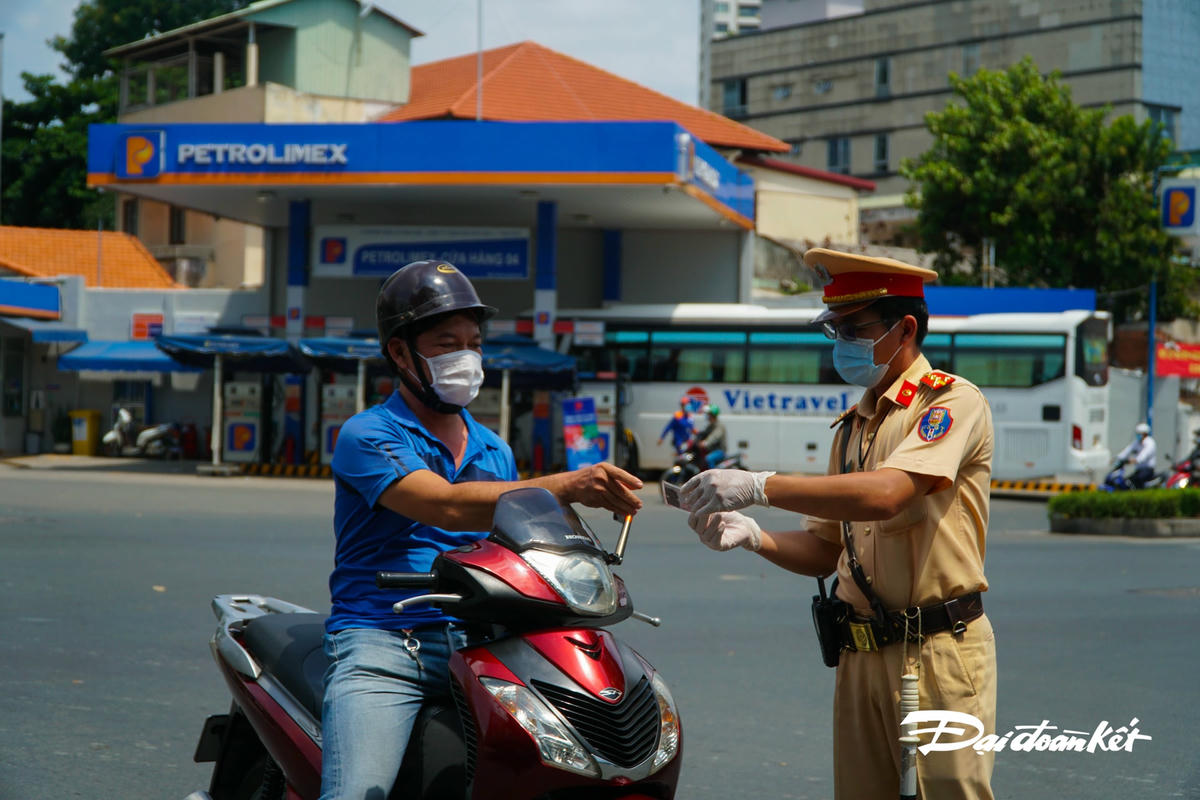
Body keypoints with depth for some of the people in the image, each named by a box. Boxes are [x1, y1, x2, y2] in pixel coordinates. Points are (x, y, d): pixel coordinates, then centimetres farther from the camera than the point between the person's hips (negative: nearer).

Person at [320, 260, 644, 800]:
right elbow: (448, 506, -18)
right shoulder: (367, 436, -1)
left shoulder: (495, 451, 21)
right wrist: (567, 486, -27)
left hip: (479, 645, 5)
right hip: (381, 640, -5)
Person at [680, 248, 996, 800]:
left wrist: (759, 486, -24)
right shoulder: (853, 427, 18)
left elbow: (885, 494, -24)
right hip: (860, 655, 7)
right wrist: (753, 536, -3)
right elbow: (825, 551, 17)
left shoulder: (953, 402, -7)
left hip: (939, 653, -7)